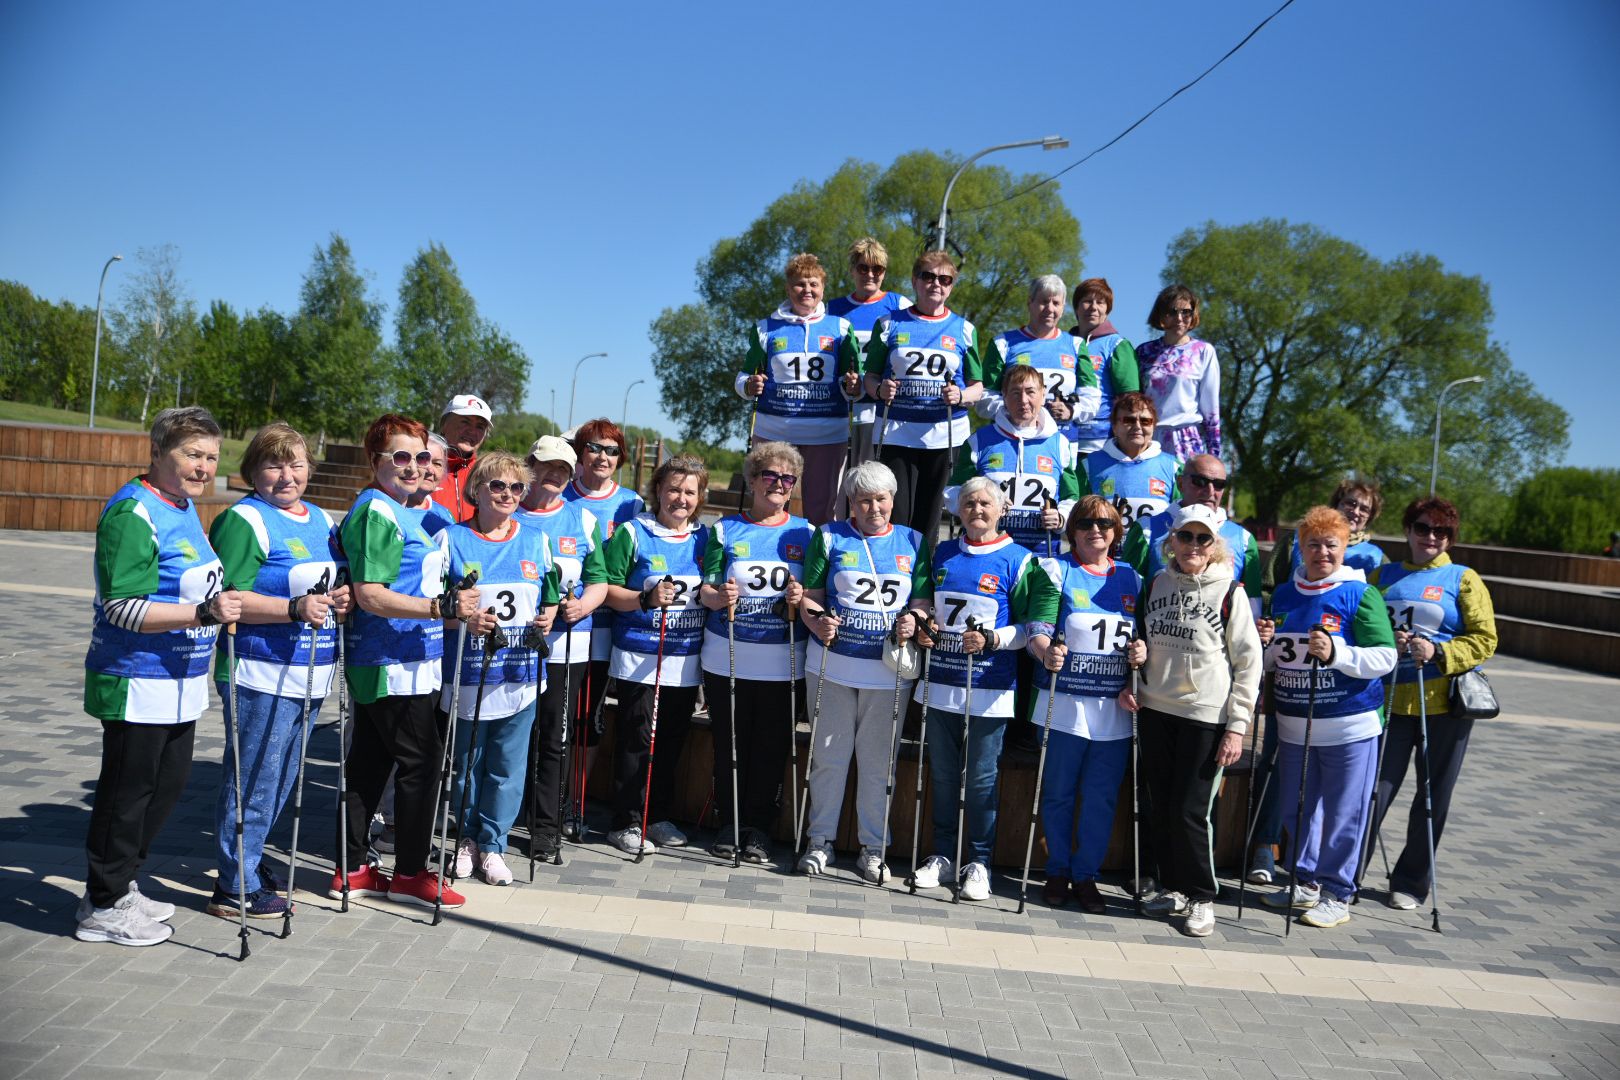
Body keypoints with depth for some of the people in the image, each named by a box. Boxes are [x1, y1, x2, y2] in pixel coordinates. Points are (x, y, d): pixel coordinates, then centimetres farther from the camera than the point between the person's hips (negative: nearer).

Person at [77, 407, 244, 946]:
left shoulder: (185, 507, 11)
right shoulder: (133, 512, -18)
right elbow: (122, 606, -25)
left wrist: (219, 607, 14)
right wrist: (202, 613, -31)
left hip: (179, 682, 10)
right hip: (136, 683, -10)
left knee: (169, 783, 18)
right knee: (127, 791, 2)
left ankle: (120, 887, 34)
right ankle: (104, 906, 18)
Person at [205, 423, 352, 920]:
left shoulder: (321, 519, 14)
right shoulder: (244, 519, -10)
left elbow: (335, 581, 25)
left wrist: (343, 598, 2)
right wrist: (293, 608, -27)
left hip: (309, 675, 8)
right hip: (262, 675, -8)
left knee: (280, 778, 18)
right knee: (254, 780, -2)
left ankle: (249, 861, 33)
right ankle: (236, 887, 10)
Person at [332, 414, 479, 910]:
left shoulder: (405, 512, 15)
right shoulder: (375, 513, -16)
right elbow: (370, 595, -23)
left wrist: (459, 612, 25)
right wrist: (442, 607, -28)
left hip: (406, 662, 10)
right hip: (393, 666, -10)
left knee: (370, 762, 14)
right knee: (421, 762, -1)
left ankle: (352, 869, 24)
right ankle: (410, 873, 11)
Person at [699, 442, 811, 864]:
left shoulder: (805, 534, 7)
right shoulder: (725, 530, 6)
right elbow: (706, 590, 2)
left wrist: (803, 598, -15)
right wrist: (719, 597, -20)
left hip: (782, 662, 0)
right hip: (726, 658, 0)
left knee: (772, 746, 5)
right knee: (729, 743, 8)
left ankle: (760, 826, 20)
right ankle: (729, 821, 24)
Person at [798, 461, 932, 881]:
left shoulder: (914, 542, 7)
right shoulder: (829, 537, 4)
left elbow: (922, 602, 7)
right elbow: (809, 596, 3)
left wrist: (913, 621, -14)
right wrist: (817, 622, -16)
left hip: (888, 670, 0)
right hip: (832, 665, 0)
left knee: (878, 760, 8)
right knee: (828, 755, 8)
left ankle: (873, 847, 21)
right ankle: (821, 840, 22)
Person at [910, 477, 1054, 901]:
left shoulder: (1019, 561, -2)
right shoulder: (941, 555, 11)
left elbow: (1028, 627, -3)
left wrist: (991, 638, -18)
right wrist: (921, 626, 2)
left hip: (989, 690, -4)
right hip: (941, 682, 4)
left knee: (981, 778, 3)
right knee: (942, 773, 12)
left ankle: (978, 861, 17)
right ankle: (942, 855, 25)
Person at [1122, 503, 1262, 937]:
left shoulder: (1230, 592, -6)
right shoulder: (1155, 584, 8)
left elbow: (1249, 663, -5)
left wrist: (1236, 726, -9)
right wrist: (1136, 654, -2)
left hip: (1206, 716, -5)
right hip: (1155, 710, 5)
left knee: (1190, 810, -5)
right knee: (1161, 806, 10)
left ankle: (1201, 897, 12)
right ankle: (1172, 887, 26)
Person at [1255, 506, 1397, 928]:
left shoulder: (1361, 594, -7)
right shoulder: (1284, 594, 10)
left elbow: (1385, 657, -14)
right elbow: (1271, 663, 16)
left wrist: (1335, 653, -27)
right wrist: (1264, 643, -5)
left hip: (1350, 727, -5)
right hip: (1294, 726, 6)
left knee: (1343, 814, 3)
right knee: (1299, 809, 15)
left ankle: (1336, 894, 15)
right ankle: (1305, 884, 30)